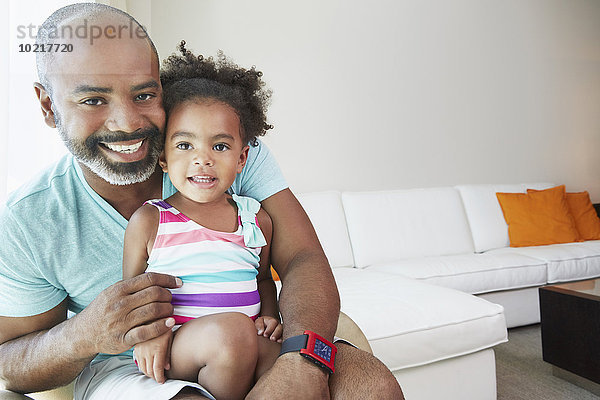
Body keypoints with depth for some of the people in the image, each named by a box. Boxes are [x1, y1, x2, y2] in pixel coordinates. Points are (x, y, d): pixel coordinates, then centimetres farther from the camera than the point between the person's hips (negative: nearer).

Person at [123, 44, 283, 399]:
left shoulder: (257, 219, 5)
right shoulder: (148, 221, -3)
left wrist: (269, 316, 0)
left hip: (248, 339, 2)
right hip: (171, 349, -1)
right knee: (230, 330, -32)